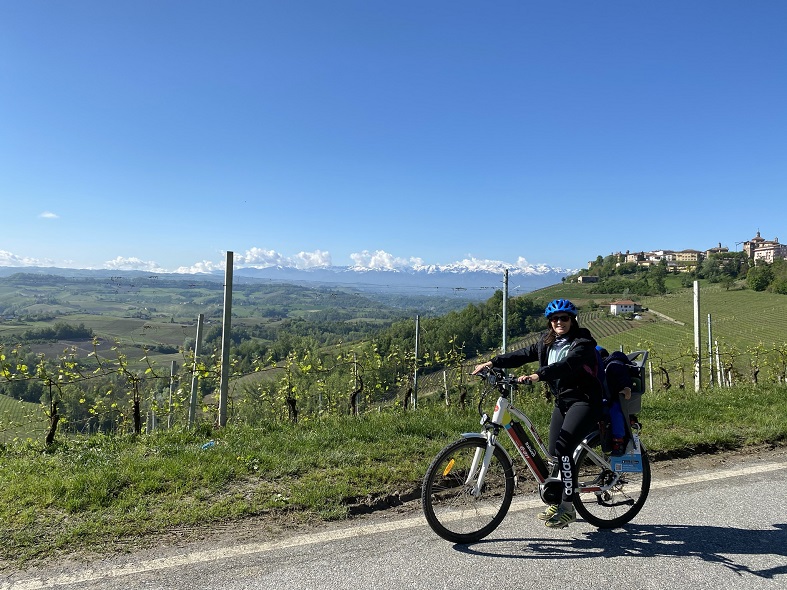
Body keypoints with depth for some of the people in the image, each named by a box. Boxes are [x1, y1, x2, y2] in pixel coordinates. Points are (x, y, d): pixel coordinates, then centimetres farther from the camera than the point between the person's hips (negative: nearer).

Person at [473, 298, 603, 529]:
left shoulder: (583, 343, -14)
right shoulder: (547, 342, 8)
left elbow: (567, 365, -32)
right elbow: (523, 354, 4)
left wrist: (537, 375, -46)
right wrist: (492, 362, -6)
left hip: (584, 402, -7)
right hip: (562, 401, 7)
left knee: (563, 448, -20)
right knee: (554, 452, 4)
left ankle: (568, 508, -10)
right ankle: (556, 502, 20)